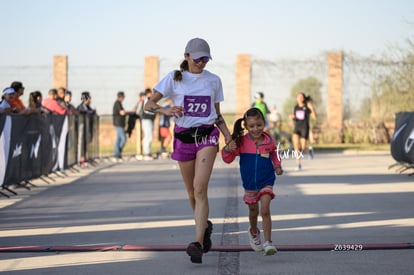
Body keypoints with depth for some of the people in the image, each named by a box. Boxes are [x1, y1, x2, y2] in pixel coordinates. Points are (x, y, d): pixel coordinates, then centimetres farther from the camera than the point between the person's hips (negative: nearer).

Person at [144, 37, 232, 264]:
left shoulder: (214, 80, 8)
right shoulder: (174, 78, 2)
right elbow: (149, 105, -3)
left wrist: (227, 134, 1)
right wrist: (166, 110, -23)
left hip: (207, 135, -1)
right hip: (183, 136, 1)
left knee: (200, 189, -17)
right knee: (192, 192, 10)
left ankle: (198, 243, -24)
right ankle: (205, 226, 39)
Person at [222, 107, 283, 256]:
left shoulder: (269, 141, -6)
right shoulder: (241, 142, -11)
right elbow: (228, 159, -7)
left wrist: (277, 166, 1)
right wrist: (228, 149, -27)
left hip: (266, 182, -1)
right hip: (249, 183, 1)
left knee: (265, 211, -17)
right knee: (253, 211, 19)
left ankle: (268, 242, -15)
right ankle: (254, 233, 48)